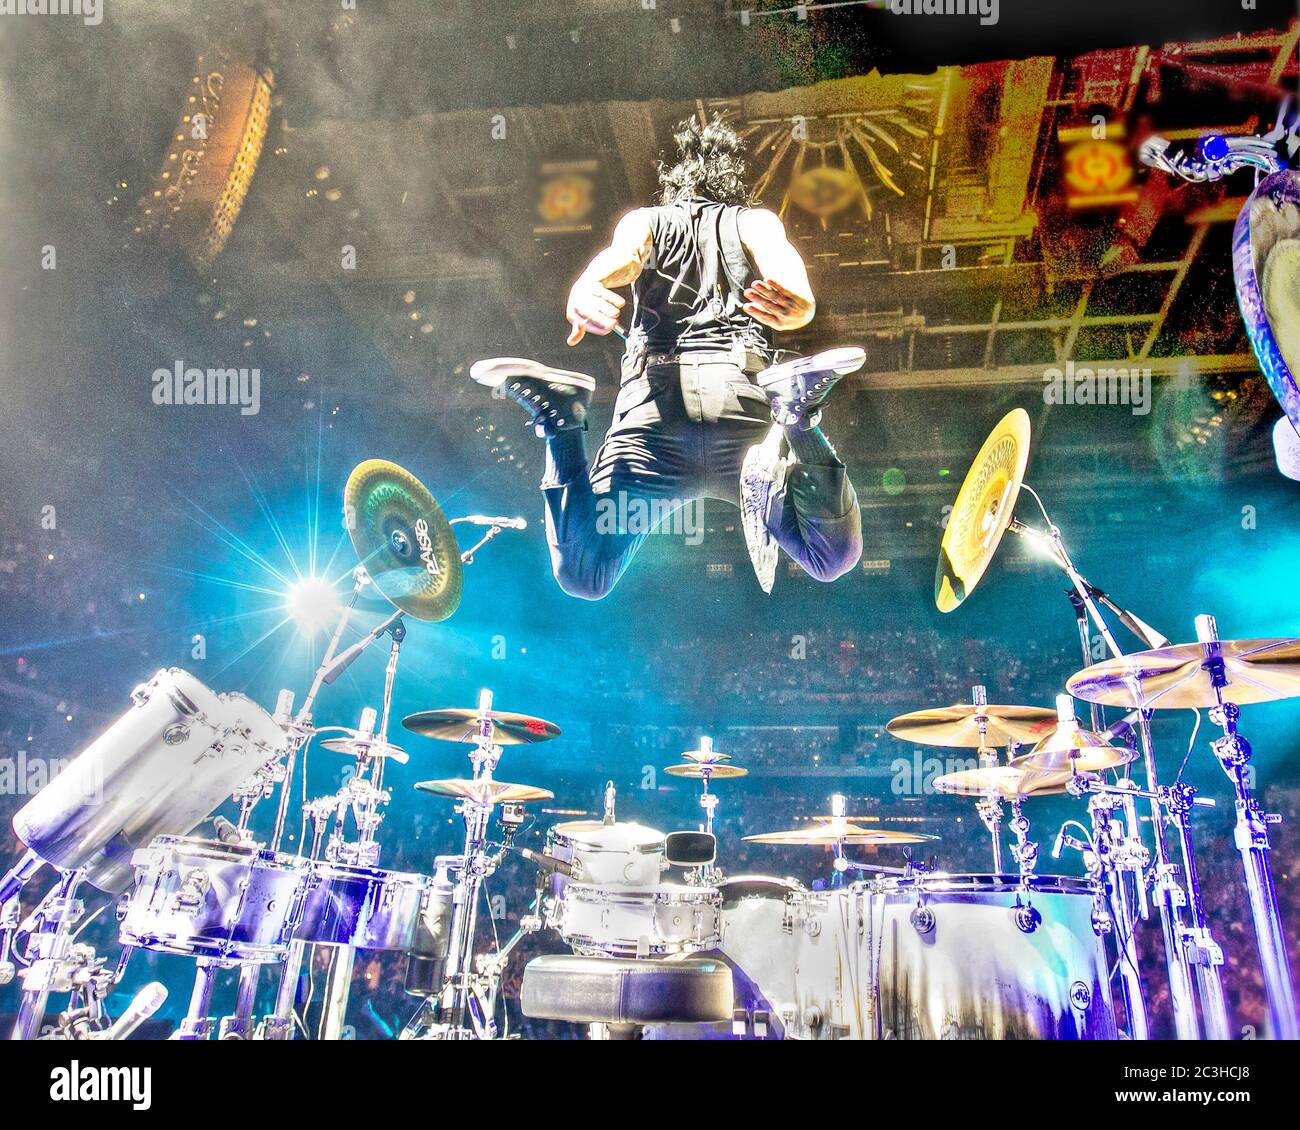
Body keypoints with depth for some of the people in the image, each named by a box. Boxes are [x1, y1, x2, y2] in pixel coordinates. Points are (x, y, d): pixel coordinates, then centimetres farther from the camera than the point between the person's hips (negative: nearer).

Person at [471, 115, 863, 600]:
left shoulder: (644, 220, 27)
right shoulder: (756, 220, 28)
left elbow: (620, 257, 2)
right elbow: (781, 261, 2)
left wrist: (584, 290, -20)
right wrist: (796, 304, -20)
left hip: (653, 399, 1)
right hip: (742, 393, 0)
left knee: (581, 578, 6)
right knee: (834, 558, 4)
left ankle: (560, 421, -17)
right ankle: (799, 413, -21)